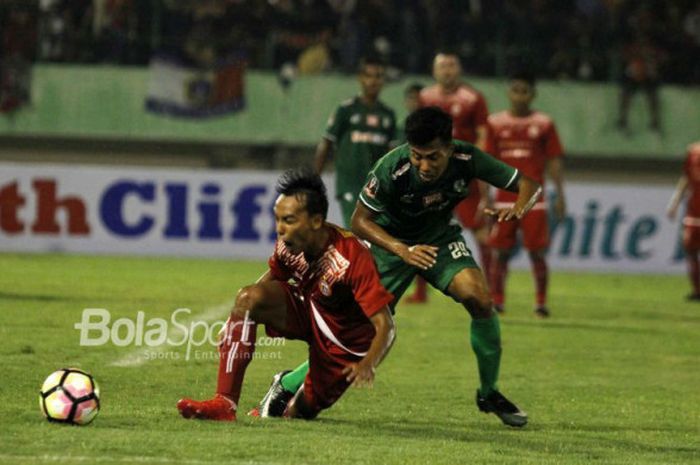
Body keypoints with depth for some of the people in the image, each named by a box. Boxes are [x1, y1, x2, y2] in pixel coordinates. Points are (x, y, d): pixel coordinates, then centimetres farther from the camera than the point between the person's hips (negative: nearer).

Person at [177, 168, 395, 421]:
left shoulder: (353, 257, -34)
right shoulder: (288, 244, -15)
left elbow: (385, 326, -35)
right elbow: (273, 276, 9)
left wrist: (368, 365, -53)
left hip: (346, 338, -4)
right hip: (307, 310, 4)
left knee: (298, 414, 3)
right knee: (248, 298, -25)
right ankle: (224, 403, -29)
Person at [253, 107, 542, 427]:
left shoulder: (467, 159, -24)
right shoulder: (391, 169, -32)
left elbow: (528, 185, -16)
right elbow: (360, 221, -23)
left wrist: (518, 208, -40)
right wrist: (403, 251, -38)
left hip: (441, 237, 3)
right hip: (390, 242, -3)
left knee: (479, 299, -23)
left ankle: (489, 394, -2)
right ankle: (288, 386, 7)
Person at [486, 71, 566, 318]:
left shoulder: (543, 124, 3)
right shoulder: (496, 123, 6)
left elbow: (554, 161, 4)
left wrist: (559, 194, -3)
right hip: (504, 199, 1)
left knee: (537, 252, -3)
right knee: (501, 252, 1)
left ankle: (541, 302, 6)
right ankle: (496, 301, 9)